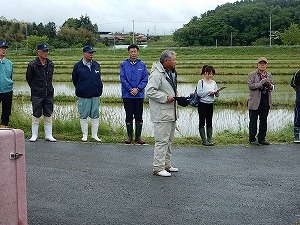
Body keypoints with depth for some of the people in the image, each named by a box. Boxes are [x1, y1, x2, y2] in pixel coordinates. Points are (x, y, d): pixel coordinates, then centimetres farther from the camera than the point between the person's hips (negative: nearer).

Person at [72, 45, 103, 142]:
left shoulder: (96, 65, 9)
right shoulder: (78, 66, -2)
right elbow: (74, 80, 7)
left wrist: (99, 89, 13)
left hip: (95, 95, 3)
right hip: (83, 96, -3)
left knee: (95, 116, 5)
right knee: (83, 116, 3)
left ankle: (94, 135, 13)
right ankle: (85, 135, 13)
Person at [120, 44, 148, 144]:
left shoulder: (142, 65, 4)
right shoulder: (124, 65, 2)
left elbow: (145, 79, -1)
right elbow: (122, 79, -4)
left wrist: (138, 89, -14)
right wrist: (130, 89, -13)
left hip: (139, 95, 1)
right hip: (127, 95, 0)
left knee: (139, 117, 5)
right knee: (129, 116, 6)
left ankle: (138, 137, 13)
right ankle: (129, 136, 15)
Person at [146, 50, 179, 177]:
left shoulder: (171, 73, 14)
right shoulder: (157, 74, -17)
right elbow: (149, 91, -24)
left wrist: (175, 93, 10)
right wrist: (165, 98, -21)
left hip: (171, 112, 10)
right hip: (161, 113, -10)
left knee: (169, 140, 17)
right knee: (162, 141, -8)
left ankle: (166, 165, 28)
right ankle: (158, 168, -1)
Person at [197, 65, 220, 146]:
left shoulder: (214, 82, 9)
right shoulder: (201, 82, -6)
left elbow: (217, 95, 10)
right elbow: (199, 93, -16)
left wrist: (216, 92, -12)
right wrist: (209, 92, -19)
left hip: (210, 104, 5)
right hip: (202, 104, -5)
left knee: (209, 122, 8)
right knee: (202, 122, 0)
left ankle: (210, 139, 13)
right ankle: (204, 140, 6)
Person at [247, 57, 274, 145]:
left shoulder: (269, 75, 14)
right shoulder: (251, 75, -1)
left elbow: (272, 87, 15)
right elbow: (251, 86, -14)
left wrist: (269, 85, -9)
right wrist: (262, 82, -17)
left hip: (266, 101, 5)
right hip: (255, 101, -5)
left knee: (264, 121, 10)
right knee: (253, 121, 2)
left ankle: (262, 138, 19)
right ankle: (252, 139, 9)